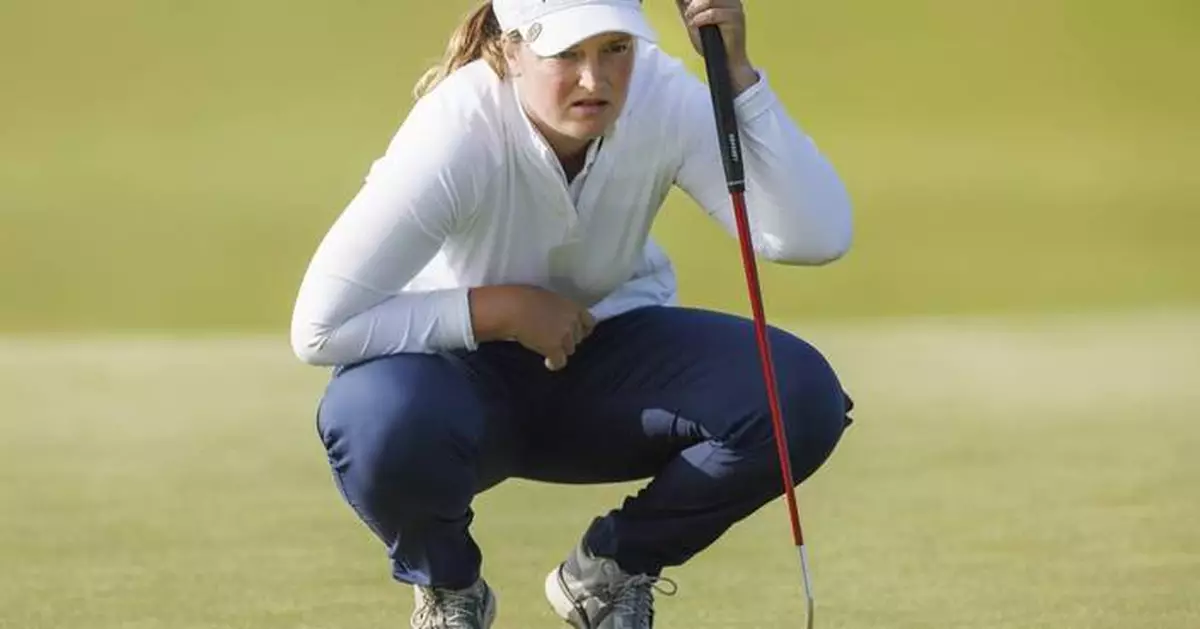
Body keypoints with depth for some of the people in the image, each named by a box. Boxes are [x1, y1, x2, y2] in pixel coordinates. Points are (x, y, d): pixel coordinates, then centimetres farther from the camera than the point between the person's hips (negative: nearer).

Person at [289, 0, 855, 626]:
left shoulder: (662, 97, -20)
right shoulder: (457, 131, -29)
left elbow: (816, 238, -29)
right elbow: (319, 326, -30)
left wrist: (737, 76, -36)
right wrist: (504, 310, -29)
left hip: (607, 355, 3)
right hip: (460, 368, -3)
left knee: (800, 394, -23)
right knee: (386, 422, -39)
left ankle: (611, 570, 4)